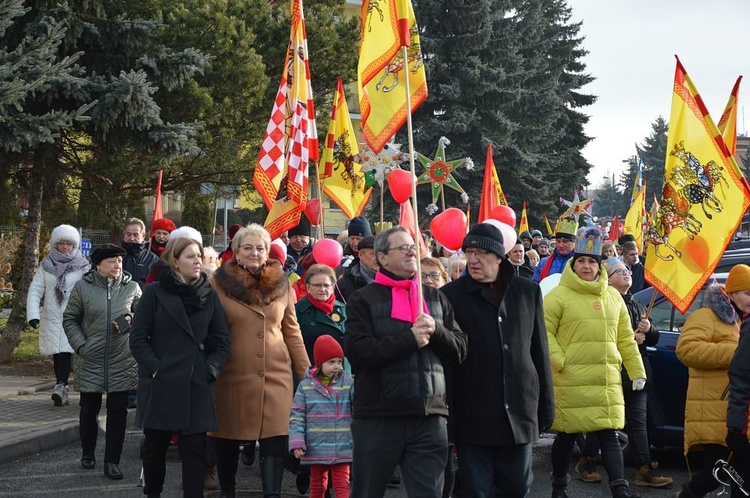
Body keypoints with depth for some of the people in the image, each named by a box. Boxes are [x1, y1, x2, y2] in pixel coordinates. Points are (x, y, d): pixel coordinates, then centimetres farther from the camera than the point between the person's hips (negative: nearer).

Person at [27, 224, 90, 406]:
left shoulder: (82, 267, 2)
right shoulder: (46, 266, 9)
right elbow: (35, 291, 4)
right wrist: (33, 314, -9)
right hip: (52, 318, 2)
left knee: (65, 352, -15)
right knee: (57, 354, 3)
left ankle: (61, 386, -19)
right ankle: (62, 390, 10)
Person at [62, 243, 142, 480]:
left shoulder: (132, 287, 1)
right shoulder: (83, 287, -2)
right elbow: (70, 319, 5)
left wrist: (131, 319, -8)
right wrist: (80, 345, -6)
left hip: (122, 362, 0)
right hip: (90, 361, 0)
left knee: (118, 411, 0)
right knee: (89, 409, 12)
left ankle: (112, 461, 7)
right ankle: (88, 453, 33)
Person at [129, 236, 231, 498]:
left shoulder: (210, 295, 9)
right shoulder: (155, 292, 1)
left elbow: (222, 340, 10)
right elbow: (138, 338, -2)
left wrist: (211, 370, -3)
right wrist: (155, 368, -12)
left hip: (197, 387, 1)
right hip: (160, 385, -1)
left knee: (195, 450, -3)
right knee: (155, 447, 10)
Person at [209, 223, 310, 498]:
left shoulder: (281, 283, 7)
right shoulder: (219, 283, -2)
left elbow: (292, 331, 10)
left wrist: (306, 372, 8)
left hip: (275, 375, 2)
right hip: (232, 376, -1)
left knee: (276, 439, -8)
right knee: (227, 438, 10)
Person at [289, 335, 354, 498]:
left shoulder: (349, 384, -1)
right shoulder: (306, 386, 0)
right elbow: (296, 417, 0)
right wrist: (296, 443, -10)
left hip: (342, 448, -1)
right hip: (316, 448, 1)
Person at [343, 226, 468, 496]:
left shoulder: (435, 298, 15)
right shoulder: (364, 299, 2)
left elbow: (460, 350, 9)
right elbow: (356, 351, -13)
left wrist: (436, 330, -10)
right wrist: (409, 339, -16)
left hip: (430, 417, 3)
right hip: (378, 417, -3)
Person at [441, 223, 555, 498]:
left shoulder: (528, 292, 8)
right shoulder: (451, 295, -1)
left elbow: (540, 353, 11)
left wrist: (546, 406, 10)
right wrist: (445, 413, -5)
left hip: (520, 411, 3)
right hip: (472, 416, -2)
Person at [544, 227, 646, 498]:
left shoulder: (613, 296, 12)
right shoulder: (559, 295, -4)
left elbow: (625, 338, 15)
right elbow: (544, 331, -6)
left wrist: (637, 371, 12)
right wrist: (559, 362, -16)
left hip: (607, 381, 3)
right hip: (571, 381, -3)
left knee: (609, 435, 0)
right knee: (567, 435, 7)